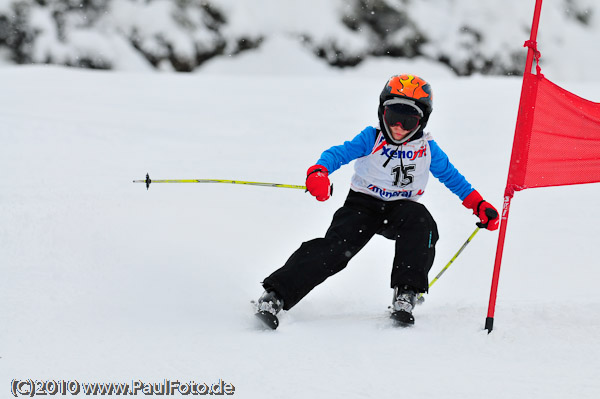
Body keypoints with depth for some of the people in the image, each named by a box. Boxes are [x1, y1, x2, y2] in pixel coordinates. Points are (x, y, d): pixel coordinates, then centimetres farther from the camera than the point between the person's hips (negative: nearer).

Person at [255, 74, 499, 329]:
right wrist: (319, 172, -35)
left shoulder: (427, 149, 2)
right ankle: (276, 294, -29)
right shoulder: (371, 139, -4)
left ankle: (406, 292, -32)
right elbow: (339, 153, -13)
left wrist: (479, 204, 7)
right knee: (336, 246, -24)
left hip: (400, 209, 2)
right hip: (363, 204, -2)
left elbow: (451, 176, 14)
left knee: (420, 221, -33)